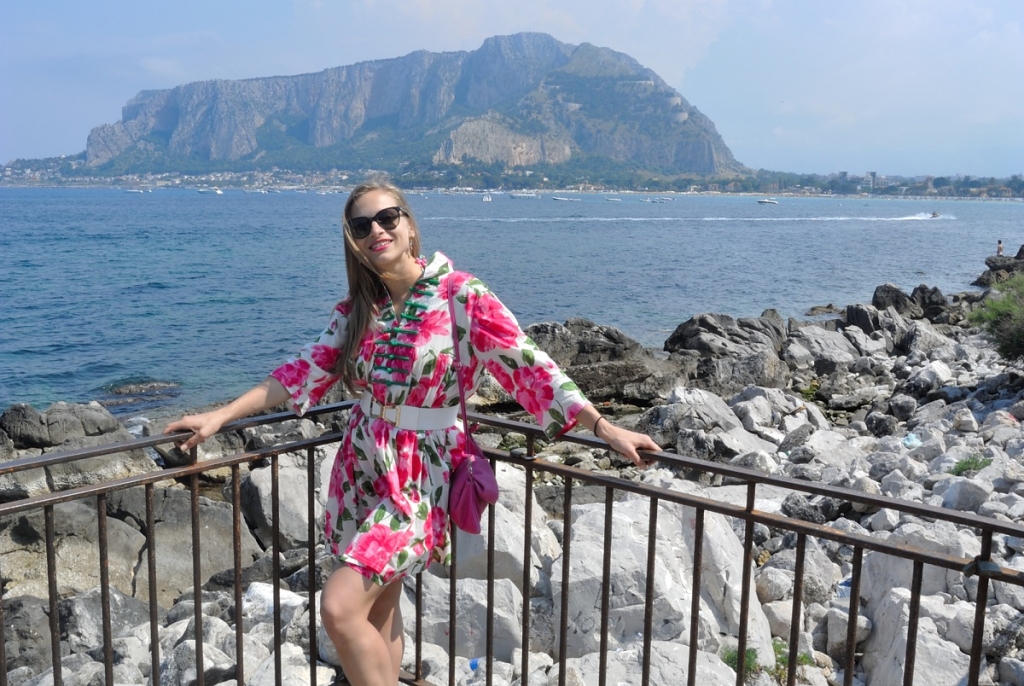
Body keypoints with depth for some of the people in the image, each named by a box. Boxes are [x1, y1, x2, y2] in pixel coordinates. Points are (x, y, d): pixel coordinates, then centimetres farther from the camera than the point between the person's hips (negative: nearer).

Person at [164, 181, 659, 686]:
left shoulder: (461, 295, -12)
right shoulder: (358, 306, 5)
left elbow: (528, 366, -17)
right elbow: (305, 372, 5)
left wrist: (603, 427, -24)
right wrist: (221, 416, 0)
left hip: (421, 474, -6)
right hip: (361, 468, 6)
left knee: (340, 607, -15)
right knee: (378, 607, 14)